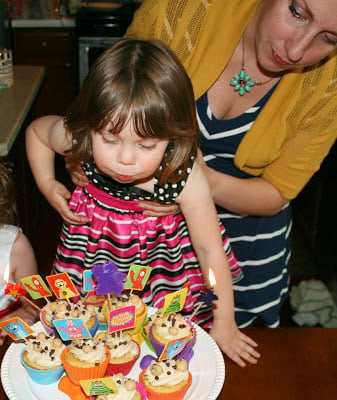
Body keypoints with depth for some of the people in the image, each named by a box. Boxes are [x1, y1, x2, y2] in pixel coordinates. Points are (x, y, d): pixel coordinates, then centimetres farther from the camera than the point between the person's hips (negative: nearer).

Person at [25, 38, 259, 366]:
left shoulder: (184, 177, -32)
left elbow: (210, 250, -22)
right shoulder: (76, 139, -25)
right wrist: (47, 186, -9)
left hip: (162, 268, -2)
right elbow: (36, 130, 1)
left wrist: (224, 327, -17)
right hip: (91, 262, 2)